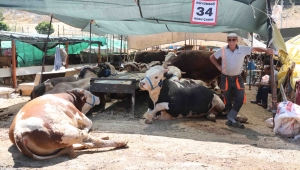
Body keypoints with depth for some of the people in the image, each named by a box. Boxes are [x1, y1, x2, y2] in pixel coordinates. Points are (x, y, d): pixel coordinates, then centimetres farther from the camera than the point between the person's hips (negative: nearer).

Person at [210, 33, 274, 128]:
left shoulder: (243, 49, -6)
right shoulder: (222, 50, -7)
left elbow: (255, 49, -5)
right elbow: (212, 57, 6)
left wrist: (266, 50, -20)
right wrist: (218, 66, -3)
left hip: (237, 78, 1)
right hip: (226, 78, -1)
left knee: (240, 98, -10)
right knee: (227, 100, 4)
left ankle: (231, 118, 0)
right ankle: (232, 120, 19)